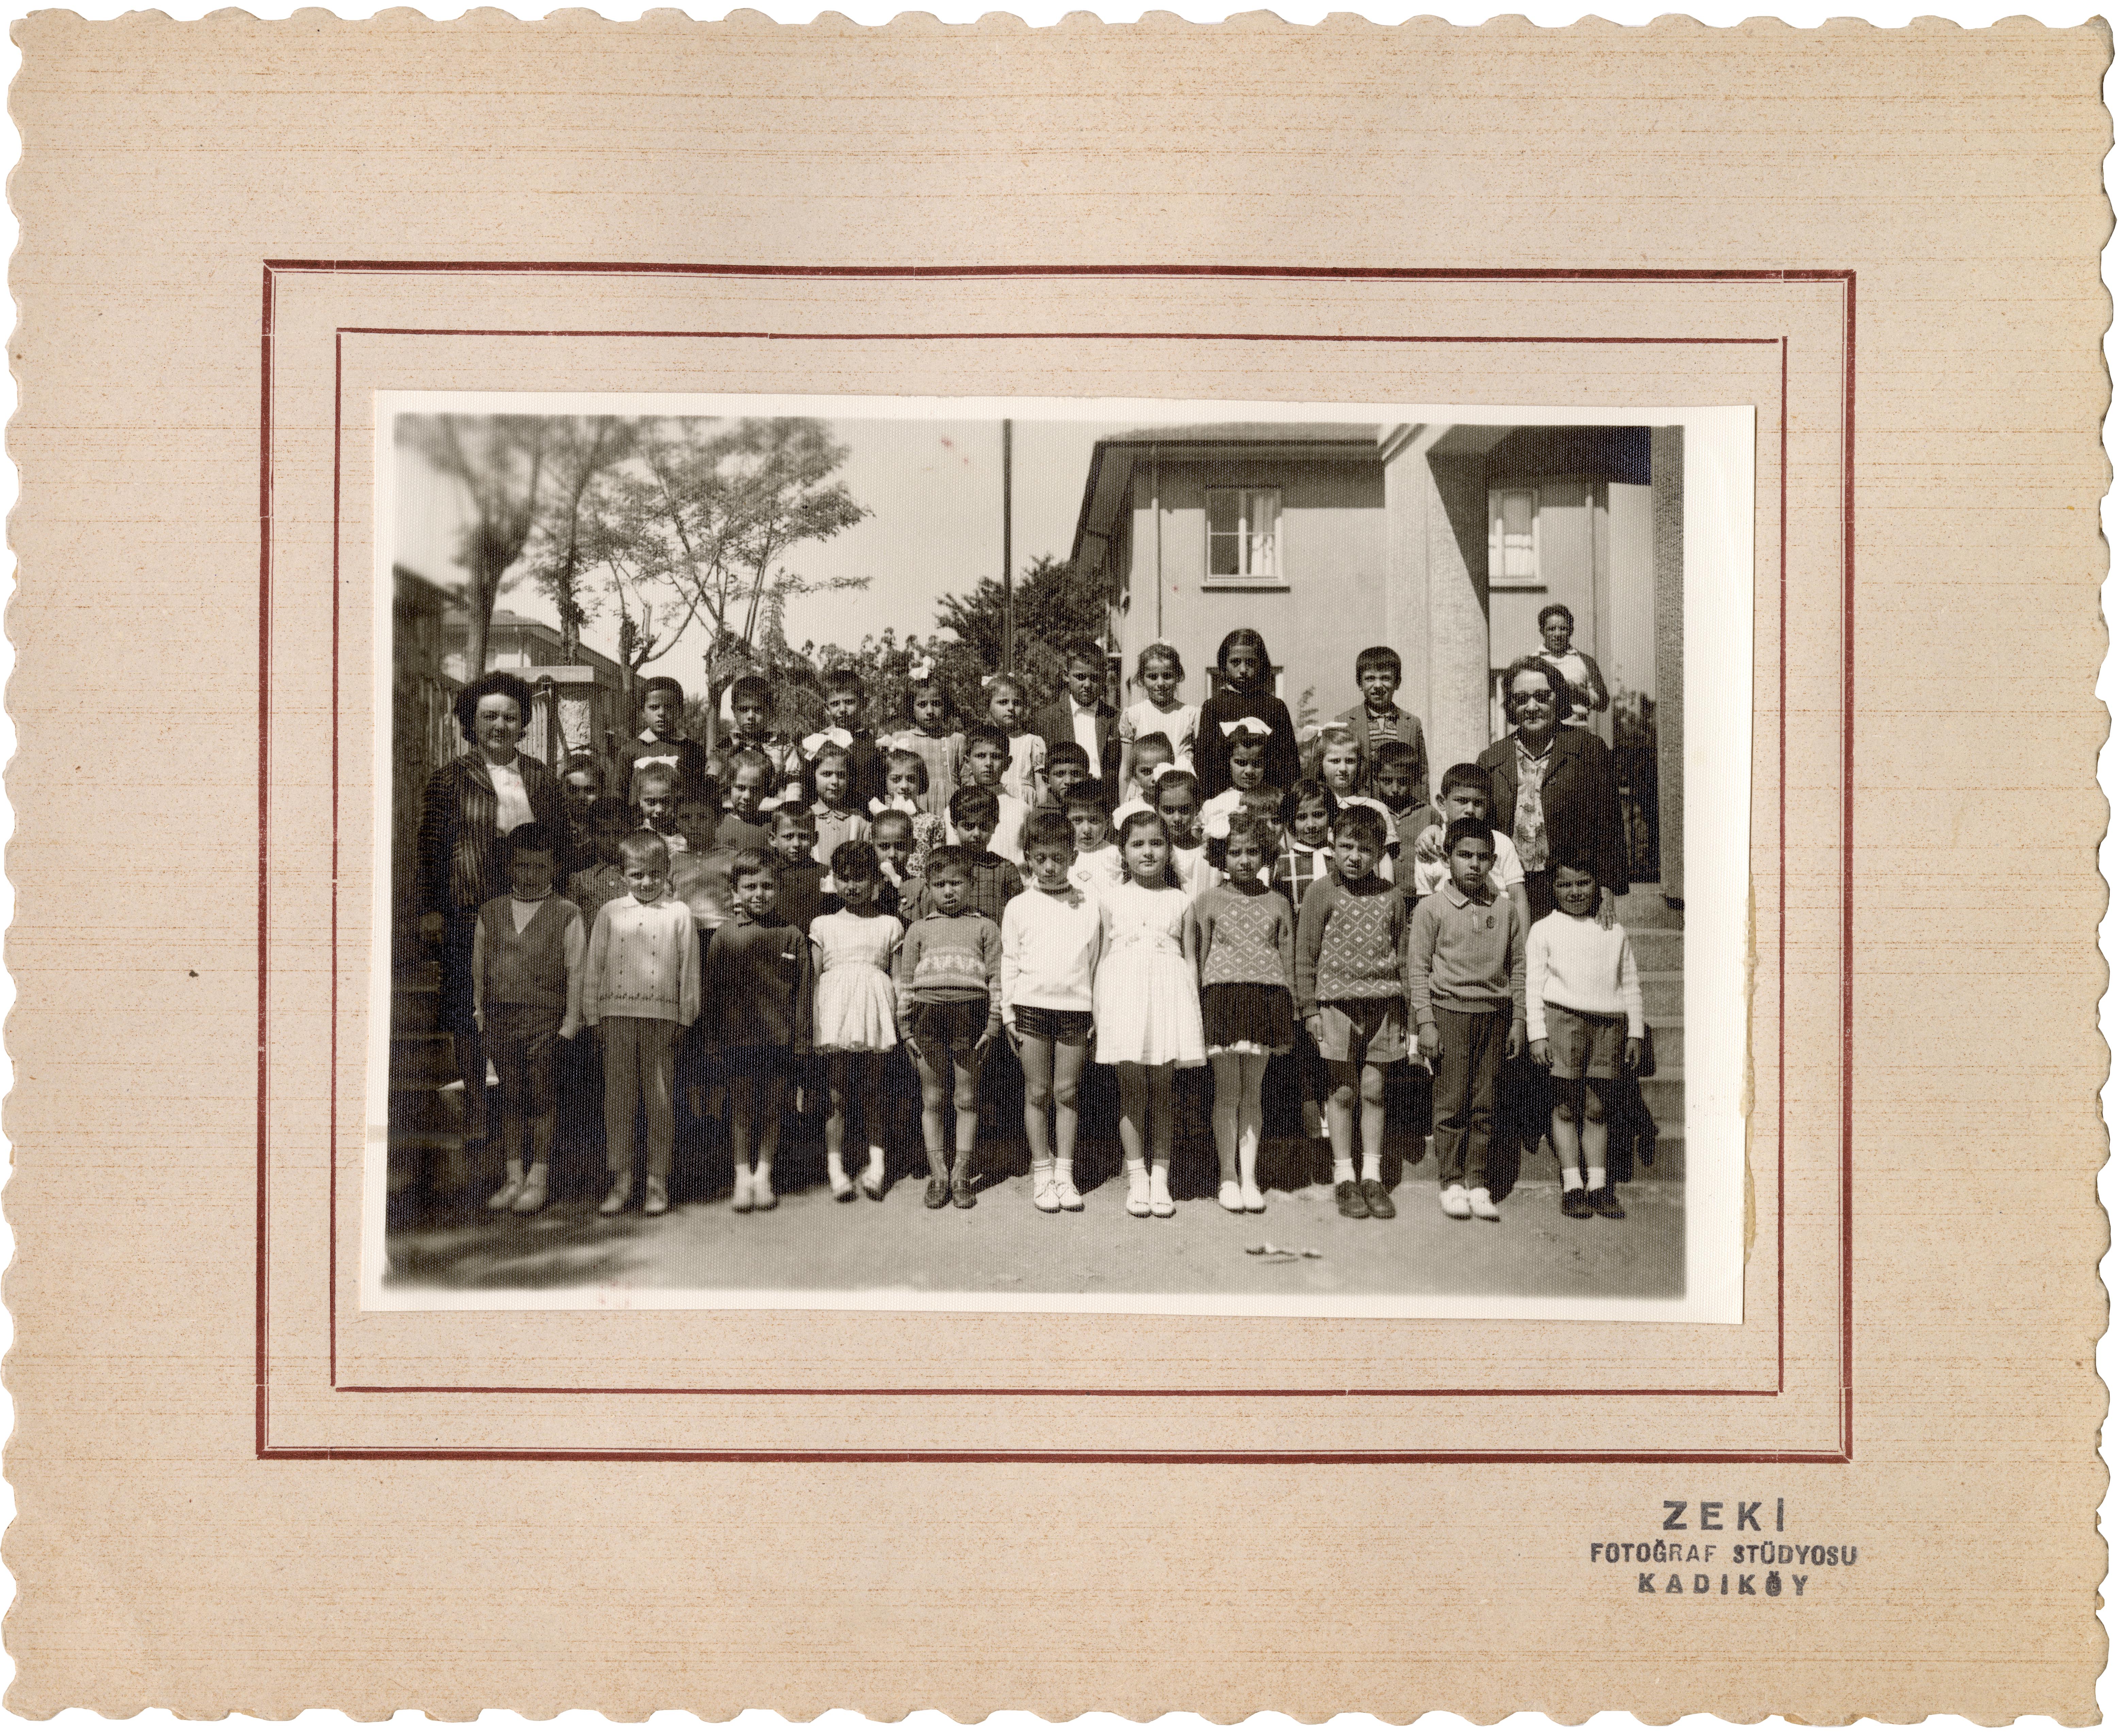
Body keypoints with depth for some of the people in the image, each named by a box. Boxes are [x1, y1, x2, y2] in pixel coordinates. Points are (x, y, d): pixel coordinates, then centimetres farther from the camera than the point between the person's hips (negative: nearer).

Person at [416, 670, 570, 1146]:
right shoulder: (451, 779, 3)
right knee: (468, 1015, 1)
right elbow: (432, 846, 1)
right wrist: (431, 908, -4)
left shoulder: (543, 781, 12)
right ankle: (476, 1109, 10)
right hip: (468, 913, -2)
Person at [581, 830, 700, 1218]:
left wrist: (685, 1018, 2)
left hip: (661, 1016, -1)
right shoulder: (610, 914, 8)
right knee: (618, 1098, 4)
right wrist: (593, 1018, 5)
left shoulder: (678, 914, 4)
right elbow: (593, 967, 9)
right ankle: (621, 1179, 11)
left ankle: (658, 1181, 10)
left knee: (660, 1101, 2)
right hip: (617, 1014, 1)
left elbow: (690, 970, 6)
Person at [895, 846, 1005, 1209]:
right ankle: (938, 1176, 10)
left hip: (970, 1012, -1)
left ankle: (962, 1176, 9)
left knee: (967, 1099, 2)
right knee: (933, 1100, 4)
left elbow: (997, 979, 7)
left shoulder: (985, 928, 13)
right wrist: (905, 1029, 6)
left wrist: (993, 1025, -3)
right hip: (928, 1012, 1)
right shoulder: (918, 929, 16)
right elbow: (905, 981, 14)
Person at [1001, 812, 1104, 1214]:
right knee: (1037, 1092, 3)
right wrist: (1008, 1013, 1)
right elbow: (1009, 962, 7)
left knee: (1068, 1092, 4)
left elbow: (1097, 964, 10)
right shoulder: (1019, 907, 6)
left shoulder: (1089, 907, 8)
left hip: (1076, 1008, 0)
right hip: (1031, 1004, 0)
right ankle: (1042, 1172, 11)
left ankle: (1065, 1173, 10)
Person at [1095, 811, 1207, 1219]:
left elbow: (1191, 959, 9)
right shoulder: (1112, 900, 8)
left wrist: (1192, 1010, 2)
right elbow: (1102, 957, 9)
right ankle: (1137, 1177, 8)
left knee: (1162, 1090, 4)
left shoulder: (1181, 902, 9)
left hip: (1168, 997, 0)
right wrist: (1096, 1009, 3)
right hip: (1124, 991, 0)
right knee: (1132, 1088, 1)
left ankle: (1160, 1177, 10)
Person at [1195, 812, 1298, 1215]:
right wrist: (1195, 1014, 2)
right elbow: (1198, 958, 6)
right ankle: (1228, 1177, 6)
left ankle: (1249, 1177, 9)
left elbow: (1288, 962, 12)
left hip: (1266, 995, 1)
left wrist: (1290, 1017, 9)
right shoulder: (1209, 901, 6)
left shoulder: (1277, 903, 11)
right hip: (1221, 994, -1)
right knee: (1227, 1090, -1)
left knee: (1252, 1091, 5)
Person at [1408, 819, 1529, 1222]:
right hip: (1450, 1011, -3)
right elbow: (1418, 969, 0)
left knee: (1484, 1105, 3)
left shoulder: (1506, 910, 9)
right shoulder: (1432, 909, 0)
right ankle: (1450, 1184, 6)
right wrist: (1425, 1022, -7)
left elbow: (1518, 967, 14)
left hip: (1494, 1015, 3)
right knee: (1452, 1103, -3)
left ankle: (1478, 1184, 9)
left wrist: (1518, 1021, 9)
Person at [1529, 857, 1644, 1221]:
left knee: (1596, 1109, 4)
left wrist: (1635, 1032, 11)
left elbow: (1631, 985, 18)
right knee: (1567, 1107, -2)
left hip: (1610, 1023, 2)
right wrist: (1537, 1034, -4)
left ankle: (1598, 1185, 9)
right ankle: (1572, 1187, 1)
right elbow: (1534, 984, 4)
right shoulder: (1544, 930, 8)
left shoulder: (1615, 931, 16)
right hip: (1563, 1017, -2)